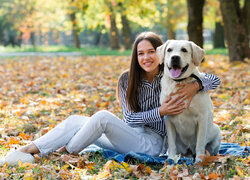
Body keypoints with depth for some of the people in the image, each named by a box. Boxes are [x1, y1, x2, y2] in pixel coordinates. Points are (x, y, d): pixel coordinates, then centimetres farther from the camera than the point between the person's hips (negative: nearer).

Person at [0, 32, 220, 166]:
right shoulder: (127, 79, 1)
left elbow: (215, 79, -6)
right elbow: (130, 118, -7)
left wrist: (195, 85, -28)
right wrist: (160, 111, -23)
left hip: (151, 143, -5)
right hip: (128, 134, 5)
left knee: (103, 116, -28)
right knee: (76, 121, -11)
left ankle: (65, 153, -15)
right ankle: (26, 150, -18)